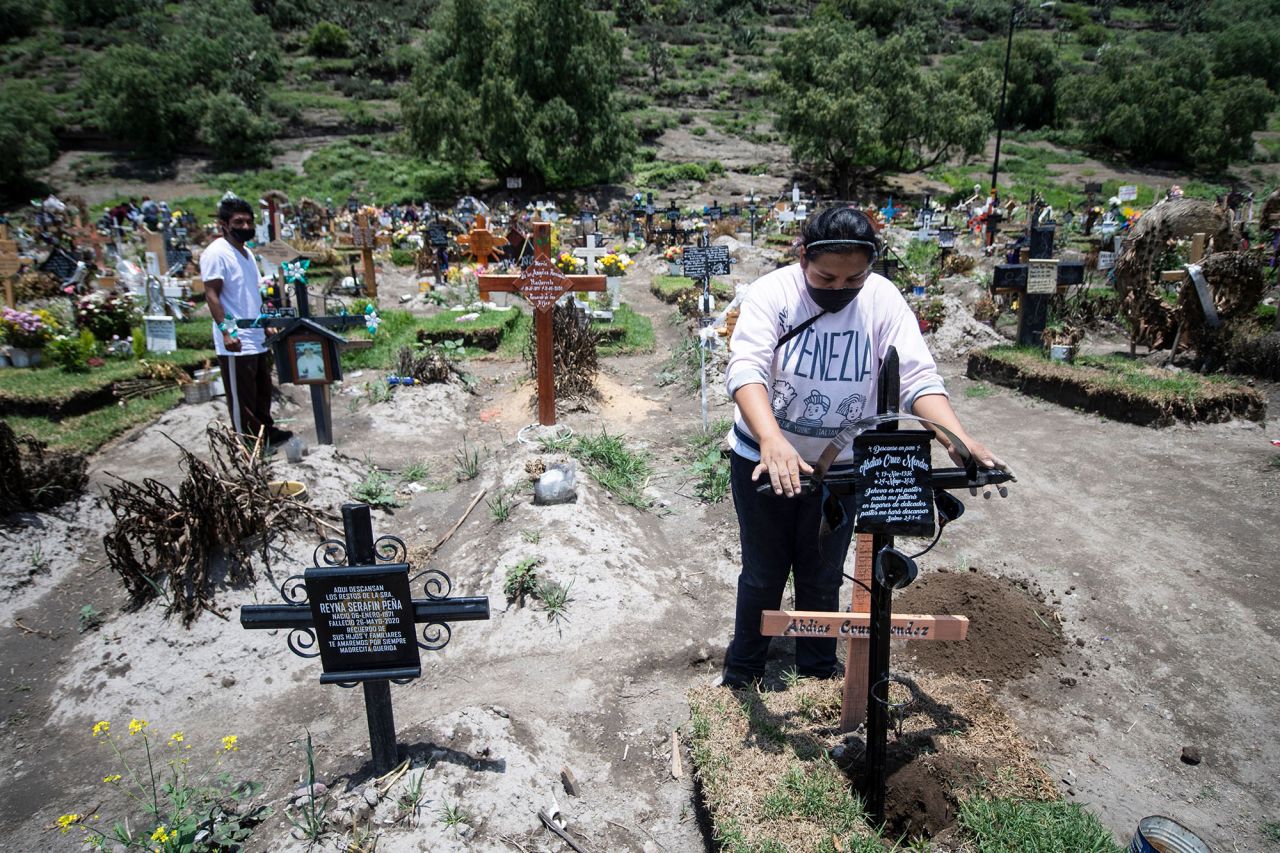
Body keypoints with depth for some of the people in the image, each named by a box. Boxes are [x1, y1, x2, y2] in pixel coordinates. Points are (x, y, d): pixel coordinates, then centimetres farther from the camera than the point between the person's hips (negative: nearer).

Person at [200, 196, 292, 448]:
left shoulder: (247, 253, 16)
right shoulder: (216, 253, -11)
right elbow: (211, 294, -17)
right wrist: (226, 330, -26)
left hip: (257, 339, 9)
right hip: (236, 343, -9)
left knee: (263, 391, 18)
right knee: (241, 398, 0)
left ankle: (266, 432, 31)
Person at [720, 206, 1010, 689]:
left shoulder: (883, 300, -13)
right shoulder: (772, 292, -19)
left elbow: (918, 377, -18)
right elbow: (746, 369, -32)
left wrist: (959, 440, -36)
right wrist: (773, 440, -49)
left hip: (841, 468, 2)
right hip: (765, 460, -2)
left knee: (823, 577, 17)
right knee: (763, 575, 11)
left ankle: (819, 673, 38)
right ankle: (742, 669, 34)